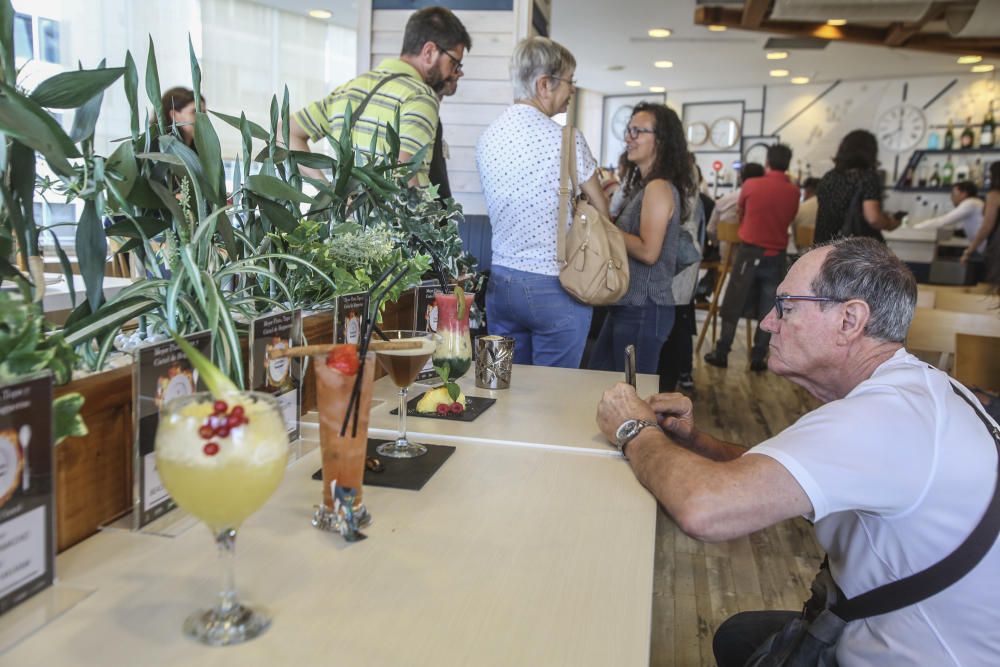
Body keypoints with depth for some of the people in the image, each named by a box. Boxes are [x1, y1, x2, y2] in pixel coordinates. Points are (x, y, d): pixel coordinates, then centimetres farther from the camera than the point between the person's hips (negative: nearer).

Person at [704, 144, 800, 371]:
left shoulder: (750, 186, -6)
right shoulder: (793, 191, -2)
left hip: (749, 251, -1)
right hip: (777, 255, 2)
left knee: (734, 305, 6)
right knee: (767, 311, 7)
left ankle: (721, 353, 9)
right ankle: (758, 358, 11)